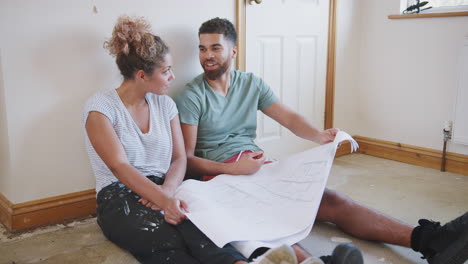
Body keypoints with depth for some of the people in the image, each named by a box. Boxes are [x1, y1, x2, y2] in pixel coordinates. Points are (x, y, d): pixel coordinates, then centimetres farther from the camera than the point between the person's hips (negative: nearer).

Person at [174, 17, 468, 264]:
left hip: (258, 166, 4)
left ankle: (428, 240, -24)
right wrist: (231, 168, -23)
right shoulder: (191, 96, -3)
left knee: (330, 199, -14)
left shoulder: (251, 84, 11)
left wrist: (320, 136, -15)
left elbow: (289, 118, 6)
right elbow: (186, 158, -8)